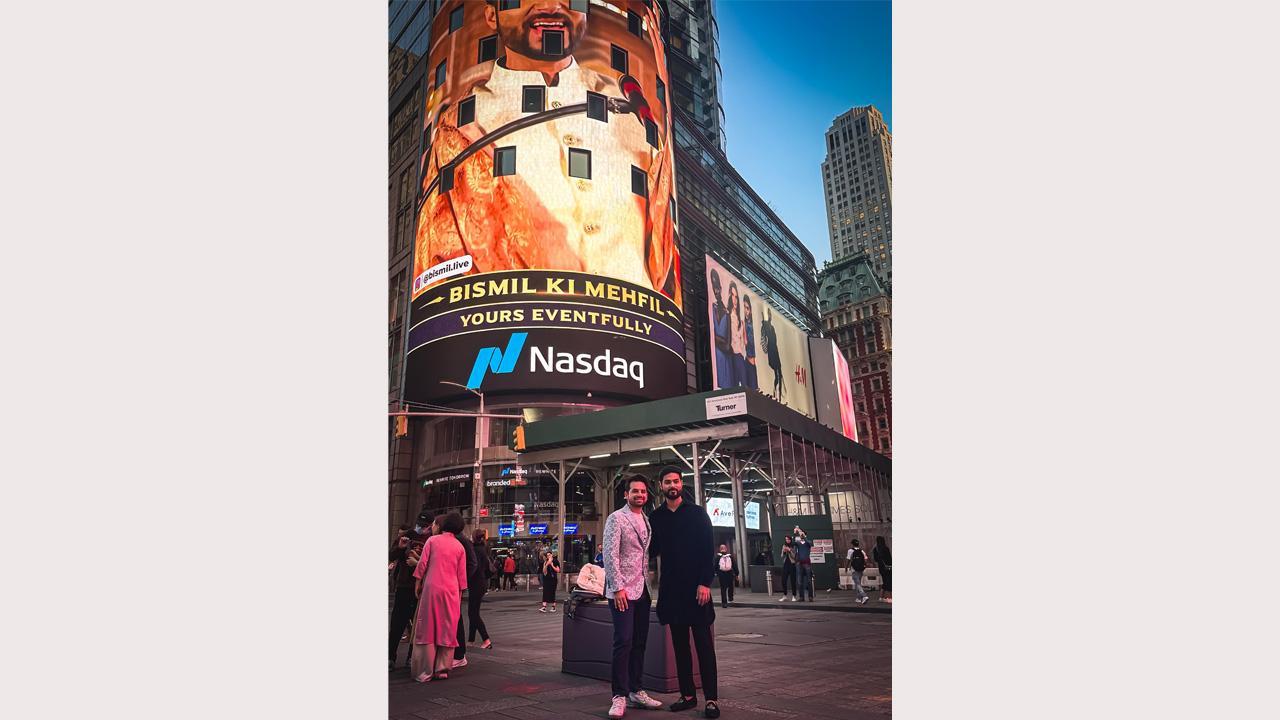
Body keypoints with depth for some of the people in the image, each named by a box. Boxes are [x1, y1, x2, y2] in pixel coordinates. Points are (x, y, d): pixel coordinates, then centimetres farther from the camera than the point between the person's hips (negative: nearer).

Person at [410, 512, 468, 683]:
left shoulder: (432, 540, 1)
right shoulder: (459, 547, 7)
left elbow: (422, 564, -1)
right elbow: (461, 574, 9)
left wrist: (418, 583, 9)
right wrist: (460, 592, 17)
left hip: (431, 587, -2)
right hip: (451, 591, 2)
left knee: (427, 629, 5)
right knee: (447, 630, 10)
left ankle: (425, 671, 5)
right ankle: (442, 669, 11)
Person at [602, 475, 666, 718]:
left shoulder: (647, 520, 13)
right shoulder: (616, 518, -7)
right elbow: (610, 555, -13)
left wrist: (649, 583, 10)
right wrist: (618, 588, -18)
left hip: (643, 589, 7)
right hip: (623, 590, -7)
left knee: (639, 642, 11)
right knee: (623, 642, -7)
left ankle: (635, 691, 21)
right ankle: (619, 696, 3)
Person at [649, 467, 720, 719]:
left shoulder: (697, 513, -1)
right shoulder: (655, 517, 8)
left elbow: (708, 551, -6)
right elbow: (651, 550, 13)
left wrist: (705, 583, -13)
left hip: (696, 587, -3)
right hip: (671, 589, 4)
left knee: (703, 642, -1)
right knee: (679, 643, 10)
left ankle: (711, 698, 5)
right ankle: (687, 695, 19)